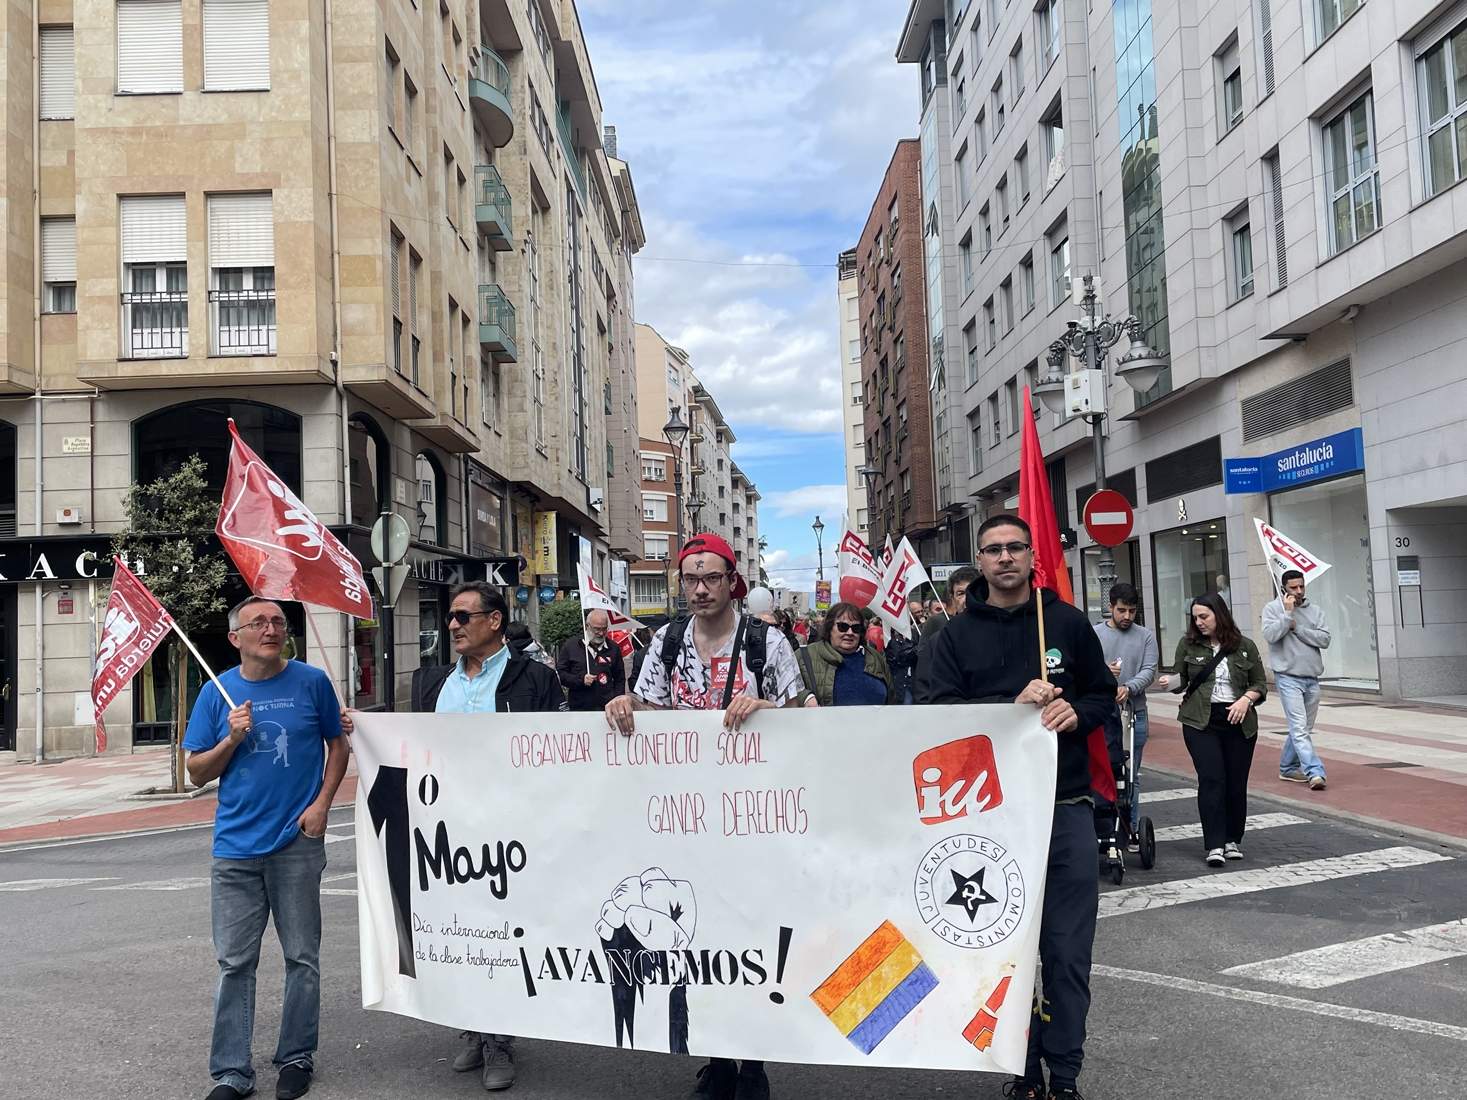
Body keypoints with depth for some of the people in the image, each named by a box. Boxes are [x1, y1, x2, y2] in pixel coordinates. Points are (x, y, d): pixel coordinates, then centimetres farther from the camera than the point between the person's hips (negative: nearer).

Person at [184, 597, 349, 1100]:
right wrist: (232, 738, -11)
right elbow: (197, 773, 7)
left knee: (302, 959, 7)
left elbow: (337, 745, 7)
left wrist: (321, 803, -5)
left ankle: (296, 1059, 23)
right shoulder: (218, 692, 3)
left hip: (298, 843, -1)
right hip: (235, 849, 1)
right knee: (235, 963, 5)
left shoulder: (311, 682, -1)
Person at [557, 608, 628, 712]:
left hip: (608, 708, 1)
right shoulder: (570, 645, 3)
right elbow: (560, 673, 3)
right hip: (579, 708, -1)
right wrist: (581, 680, -11)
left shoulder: (614, 648, 10)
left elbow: (620, 679, 15)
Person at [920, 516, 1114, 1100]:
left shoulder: (1068, 622, 6)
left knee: (1068, 952, 3)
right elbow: (937, 712, -6)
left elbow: (1104, 694, 14)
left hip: (1065, 806, 1)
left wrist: (1077, 714, -9)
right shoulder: (954, 636, 3)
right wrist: (1013, 705, -18)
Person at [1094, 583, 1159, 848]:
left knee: (1131, 774, 7)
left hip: (1135, 712, 2)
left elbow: (1149, 670, -3)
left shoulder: (1145, 636, 7)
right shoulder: (1094, 634, 3)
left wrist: (1128, 687, -21)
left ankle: (1131, 829, 15)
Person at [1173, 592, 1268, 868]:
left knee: (1236, 783, 5)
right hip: (1201, 722, -1)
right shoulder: (1188, 644, 4)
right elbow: (1179, 679, 11)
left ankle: (1233, 841, 20)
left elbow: (1259, 685, 8)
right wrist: (1169, 682, -9)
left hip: (1239, 723, 1)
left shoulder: (1245, 646, 5)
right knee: (1211, 780, -10)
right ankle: (1214, 845, -9)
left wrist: (1246, 699, -8)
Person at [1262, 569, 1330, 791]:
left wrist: (1296, 627, -10)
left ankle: (1288, 768, 26)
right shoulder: (1273, 608, -1)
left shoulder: (1314, 610, 9)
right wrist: (1288, 612, -16)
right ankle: (1315, 772, -19)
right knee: (1299, 728, -13)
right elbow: (1270, 635, -16)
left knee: (1303, 729, 13)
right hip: (1288, 678, -5)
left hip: (1312, 679, 5)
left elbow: (1324, 640, -3)